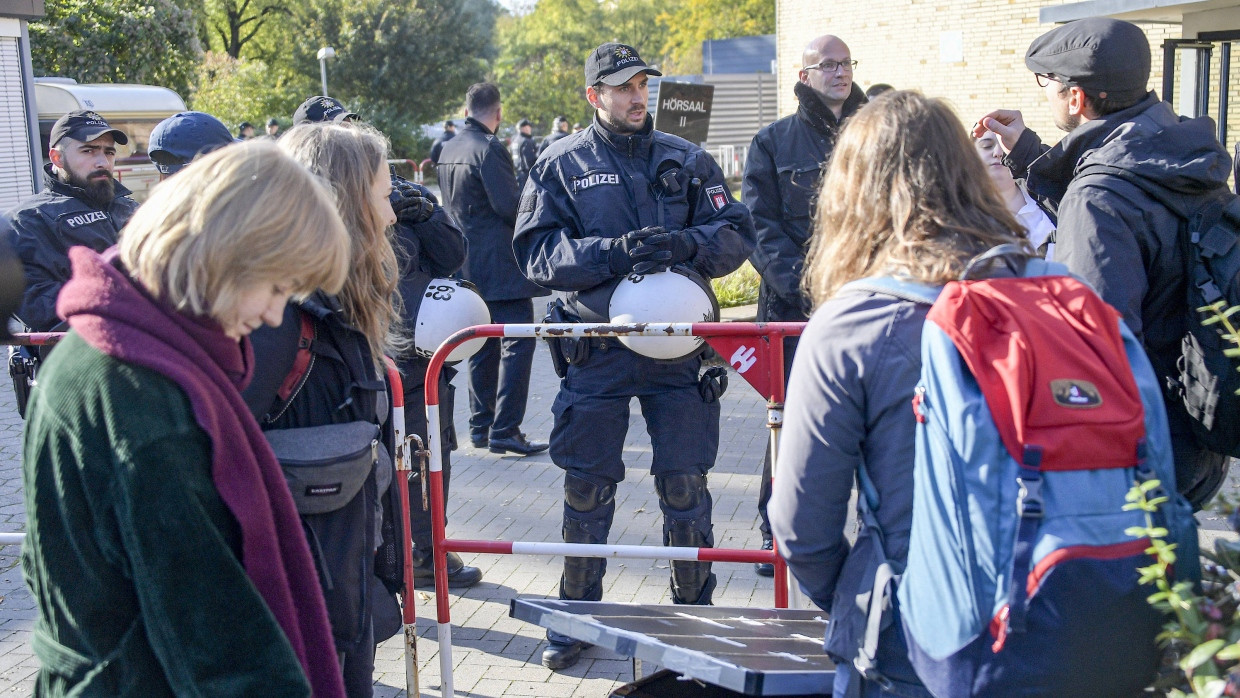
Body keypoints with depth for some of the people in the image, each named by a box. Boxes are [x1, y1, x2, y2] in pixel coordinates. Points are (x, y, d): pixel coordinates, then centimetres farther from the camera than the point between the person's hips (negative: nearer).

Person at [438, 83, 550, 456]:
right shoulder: (489, 148, -15)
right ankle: (504, 430, -8)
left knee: (482, 345, 15)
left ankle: (480, 426, 19)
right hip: (501, 267, -9)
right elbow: (510, 206, -19)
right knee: (518, 344, -5)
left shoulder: (448, 150, 12)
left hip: (468, 266, 9)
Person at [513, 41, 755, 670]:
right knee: (586, 487, 7)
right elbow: (538, 253, -6)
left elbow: (736, 234, 4)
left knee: (685, 482, 5)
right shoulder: (560, 165, 4)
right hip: (596, 347, 0)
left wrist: (687, 244, -17)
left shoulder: (686, 160, 9)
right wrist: (614, 250, -20)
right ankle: (576, 613, 24)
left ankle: (693, 608, 24)